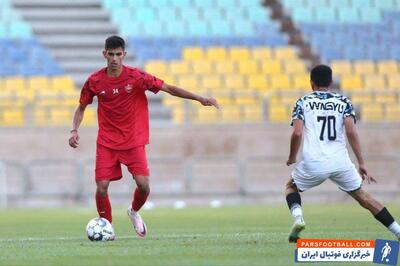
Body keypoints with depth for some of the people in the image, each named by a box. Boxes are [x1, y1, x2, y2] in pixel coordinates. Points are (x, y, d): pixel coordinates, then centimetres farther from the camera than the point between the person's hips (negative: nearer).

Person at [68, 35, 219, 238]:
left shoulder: (136, 77, -9)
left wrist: (200, 99, -12)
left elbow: (169, 88, -7)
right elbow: (81, 107, 11)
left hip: (133, 141, -1)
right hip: (106, 143, 1)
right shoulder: (94, 81, -4)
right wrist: (74, 131, -4)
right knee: (102, 186, -10)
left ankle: (134, 212, 21)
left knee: (143, 184, -13)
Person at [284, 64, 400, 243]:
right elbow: (351, 131, -3)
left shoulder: (303, 102, 8)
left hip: (313, 163, -1)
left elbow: (297, 133, -5)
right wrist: (361, 164, -3)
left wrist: (292, 158, 12)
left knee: (291, 187, 25)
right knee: (363, 197, 15)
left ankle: (298, 217, -4)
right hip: (340, 161, 1)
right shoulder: (343, 102, 11)